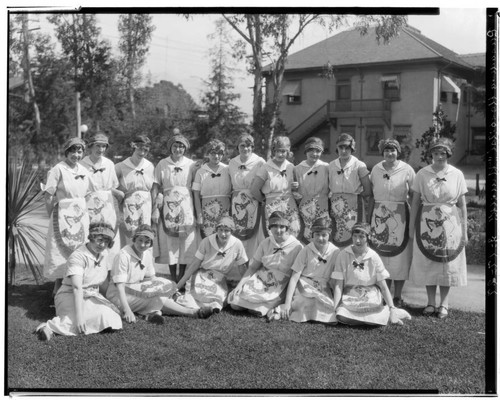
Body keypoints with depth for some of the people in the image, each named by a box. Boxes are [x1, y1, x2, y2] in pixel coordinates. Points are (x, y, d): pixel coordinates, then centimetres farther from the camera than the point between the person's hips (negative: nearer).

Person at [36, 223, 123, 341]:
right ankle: (51, 326, -33)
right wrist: (79, 315, -39)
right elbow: (77, 288, -31)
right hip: (70, 296, -8)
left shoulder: (104, 254, 3)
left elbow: (105, 280, 15)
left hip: (92, 296, 8)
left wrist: (109, 303, 14)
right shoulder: (78, 257, -21)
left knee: (113, 317, -17)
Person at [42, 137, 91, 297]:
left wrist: (84, 214, 12)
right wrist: (52, 217, -8)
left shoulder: (83, 170, 9)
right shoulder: (58, 169, -9)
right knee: (61, 250, -2)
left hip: (81, 216, 6)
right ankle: (58, 288, 8)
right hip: (63, 216, -6)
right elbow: (48, 196, -9)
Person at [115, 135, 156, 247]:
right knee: (127, 241, -2)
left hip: (145, 211, 3)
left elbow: (153, 190, 11)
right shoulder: (121, 167, -5)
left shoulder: (150, 166, 6)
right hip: (127, 210, -3)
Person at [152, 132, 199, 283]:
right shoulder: (162, 164, 5)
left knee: (186, 242, 0)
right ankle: (173, 278, 13)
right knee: (169, 242, 1)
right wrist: (155, 208, -6)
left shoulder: (191, 165, 5)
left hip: (186, 208, 0)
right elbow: (156, 187, 2)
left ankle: (182, 278, 11)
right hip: (168, 208, 0)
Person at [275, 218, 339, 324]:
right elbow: (294, 278, -10)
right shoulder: (306, 251, -5)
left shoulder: (335, 252, -2)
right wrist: (287, 303, -19)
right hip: (305, 288, -3)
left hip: (324, 291, 3)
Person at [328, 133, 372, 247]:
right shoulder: (331, 165, 8)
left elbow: (368, 191, -2)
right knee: (336, 238, 1)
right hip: (335, 206, 3)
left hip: (353, 205, -3)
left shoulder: (359, 165, -2)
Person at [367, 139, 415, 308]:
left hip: (400, 216, -2)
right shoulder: (376, 169, 7)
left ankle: (397, 297, 12)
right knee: (381, 255, 3)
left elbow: (413, 196, -1)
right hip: (379, 216, 2)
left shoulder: (407, 170, -1)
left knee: (399, 255, 0)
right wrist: (368, 217, 6)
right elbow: (372, 195, 10)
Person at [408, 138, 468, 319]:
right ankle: (431, 303, 15)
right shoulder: (422, 174, 0)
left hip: (450, 223, 0)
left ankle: (444, 304, 14)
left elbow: (462, 204, 3)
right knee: (427, 262, 3)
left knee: (448, 263, 3)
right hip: (427, 223, 0)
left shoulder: (457, 175, 1)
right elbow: (415, 202, 3)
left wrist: (464, 230, 0)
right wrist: (411, 227, 2)